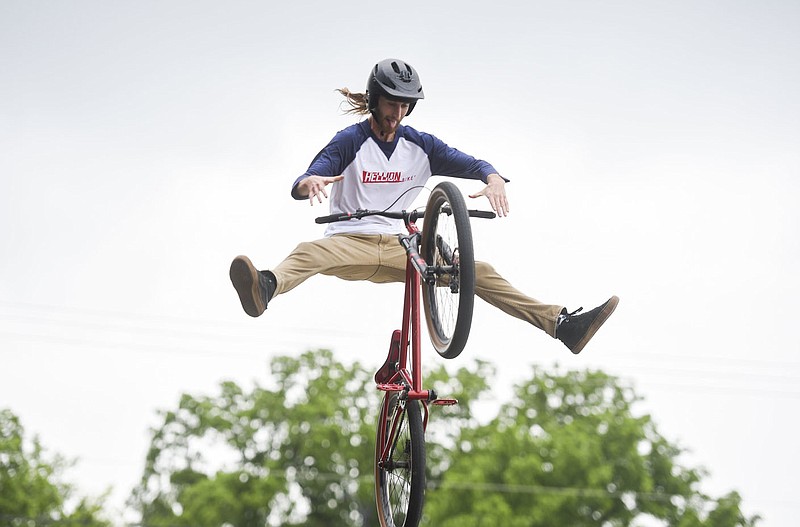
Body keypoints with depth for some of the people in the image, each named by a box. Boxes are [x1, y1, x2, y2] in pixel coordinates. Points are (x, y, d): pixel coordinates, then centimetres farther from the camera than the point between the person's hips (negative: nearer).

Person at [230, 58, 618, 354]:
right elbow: (298, 188, -15)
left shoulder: (421, 146, 8)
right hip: (351, 242, -3)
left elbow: (472, 164, 2)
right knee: (309, 253, -37)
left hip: (398, 248, 3)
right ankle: (265, 288, -71)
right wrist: (309, 182, -42)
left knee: (477, 272, -12)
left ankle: (563, 325, -17)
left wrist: (494, 180, -23)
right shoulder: (351, 141, -4)